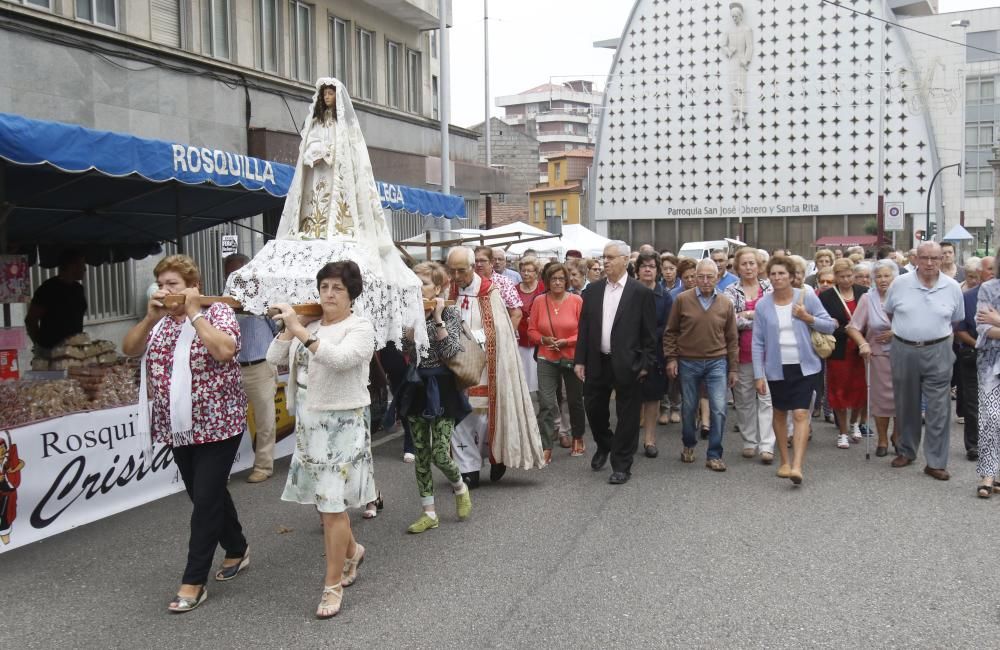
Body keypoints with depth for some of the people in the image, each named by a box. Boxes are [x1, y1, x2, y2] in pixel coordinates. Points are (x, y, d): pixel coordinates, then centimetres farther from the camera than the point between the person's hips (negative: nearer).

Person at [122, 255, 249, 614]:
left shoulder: (218, 312, -9)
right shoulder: (160, 320, 8)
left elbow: (224, 350, -26)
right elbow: (129, 350, 1)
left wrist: (193, 312, -20)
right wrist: (150, 317, -12)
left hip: (217, 425, -6)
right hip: (179, 427, 7)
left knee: (206, 499, -3)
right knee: (208, 494, 16)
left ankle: (194, 582, 4)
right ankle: (237, 550, 36)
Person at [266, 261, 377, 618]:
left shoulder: (360, 328, -10)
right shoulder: (310, 327, 10)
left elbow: (340, 358, -29)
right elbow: (274, 358, 6)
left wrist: (300, 330, -32)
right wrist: (290, 327, -5)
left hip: (342, 423, -7)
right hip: (308, 421, 7)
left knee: (331, 504, -6)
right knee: (323, 499, 16)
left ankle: (333, 585, 6)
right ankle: (351, 551, 41)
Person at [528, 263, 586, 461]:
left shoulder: (577, 300, -8)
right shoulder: (539, 301, -3)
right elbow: (532, 330, 2)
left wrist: (566, 341, -18)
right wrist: (543, 339, -16)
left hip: (572, 358, 0)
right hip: (547, 359, 0)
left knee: (575, 400, 17)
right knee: (546, 404, -7)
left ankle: (578, 438, 40)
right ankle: (546, 448, -2)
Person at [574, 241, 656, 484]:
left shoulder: (641, 293, -5)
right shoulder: (592, 290, 6)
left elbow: (649, 333, -4)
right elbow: (584, 327, 7)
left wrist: (646, 364, -7)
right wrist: (580, 360, 3)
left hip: (627, 364, -4)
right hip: (597, 362, 4)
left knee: (627, 416, 4)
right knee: (594, 409, 14)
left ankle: (621, 466, 16)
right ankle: (603, 446, 41)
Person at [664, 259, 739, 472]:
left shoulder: (726, 303, 1)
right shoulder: (682, 300, -4)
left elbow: (732, 338, 6)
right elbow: (671, 332, 3)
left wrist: (733, 368, 5)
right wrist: (671, 358, -4)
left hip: (717, 363, 0)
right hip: (688, 363, 0)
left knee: (719, 410, -6)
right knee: (688, 408, 11)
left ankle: (714, 455, 7)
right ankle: (689, 445, 34)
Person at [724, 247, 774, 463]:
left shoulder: (769, 288, 8)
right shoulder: (731, 291, 5)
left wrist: (747, 314, -8)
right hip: (742, 352, 1)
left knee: (766, 397, -5)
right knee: (744, 398, 7)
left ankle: (766, 446, -4)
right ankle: (749, 442, 18)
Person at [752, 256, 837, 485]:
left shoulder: (807, 297, -4)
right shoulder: (762, 305, -2)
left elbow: (830, 326, 2)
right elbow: (758, 343, -1)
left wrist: (807, 318, -15)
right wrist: (759, 375, -5)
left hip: (804, 366, -2)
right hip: (777, 368, 2)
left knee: (800, 414, -11)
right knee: (780, 413, 13)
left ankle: (797, 465, -14)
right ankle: (784, 461, 27)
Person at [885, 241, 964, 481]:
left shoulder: (952, 287, -1)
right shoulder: (900, 283, -2)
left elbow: (957, 320, 10)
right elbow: (889, 313, 11)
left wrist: (937, 333, 7)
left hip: (937, 352, -1)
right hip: (903, 350, 1)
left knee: (938, 409, -1)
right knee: (906, 405, 13)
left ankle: (936, 462, 8)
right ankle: (906, 451, 30)